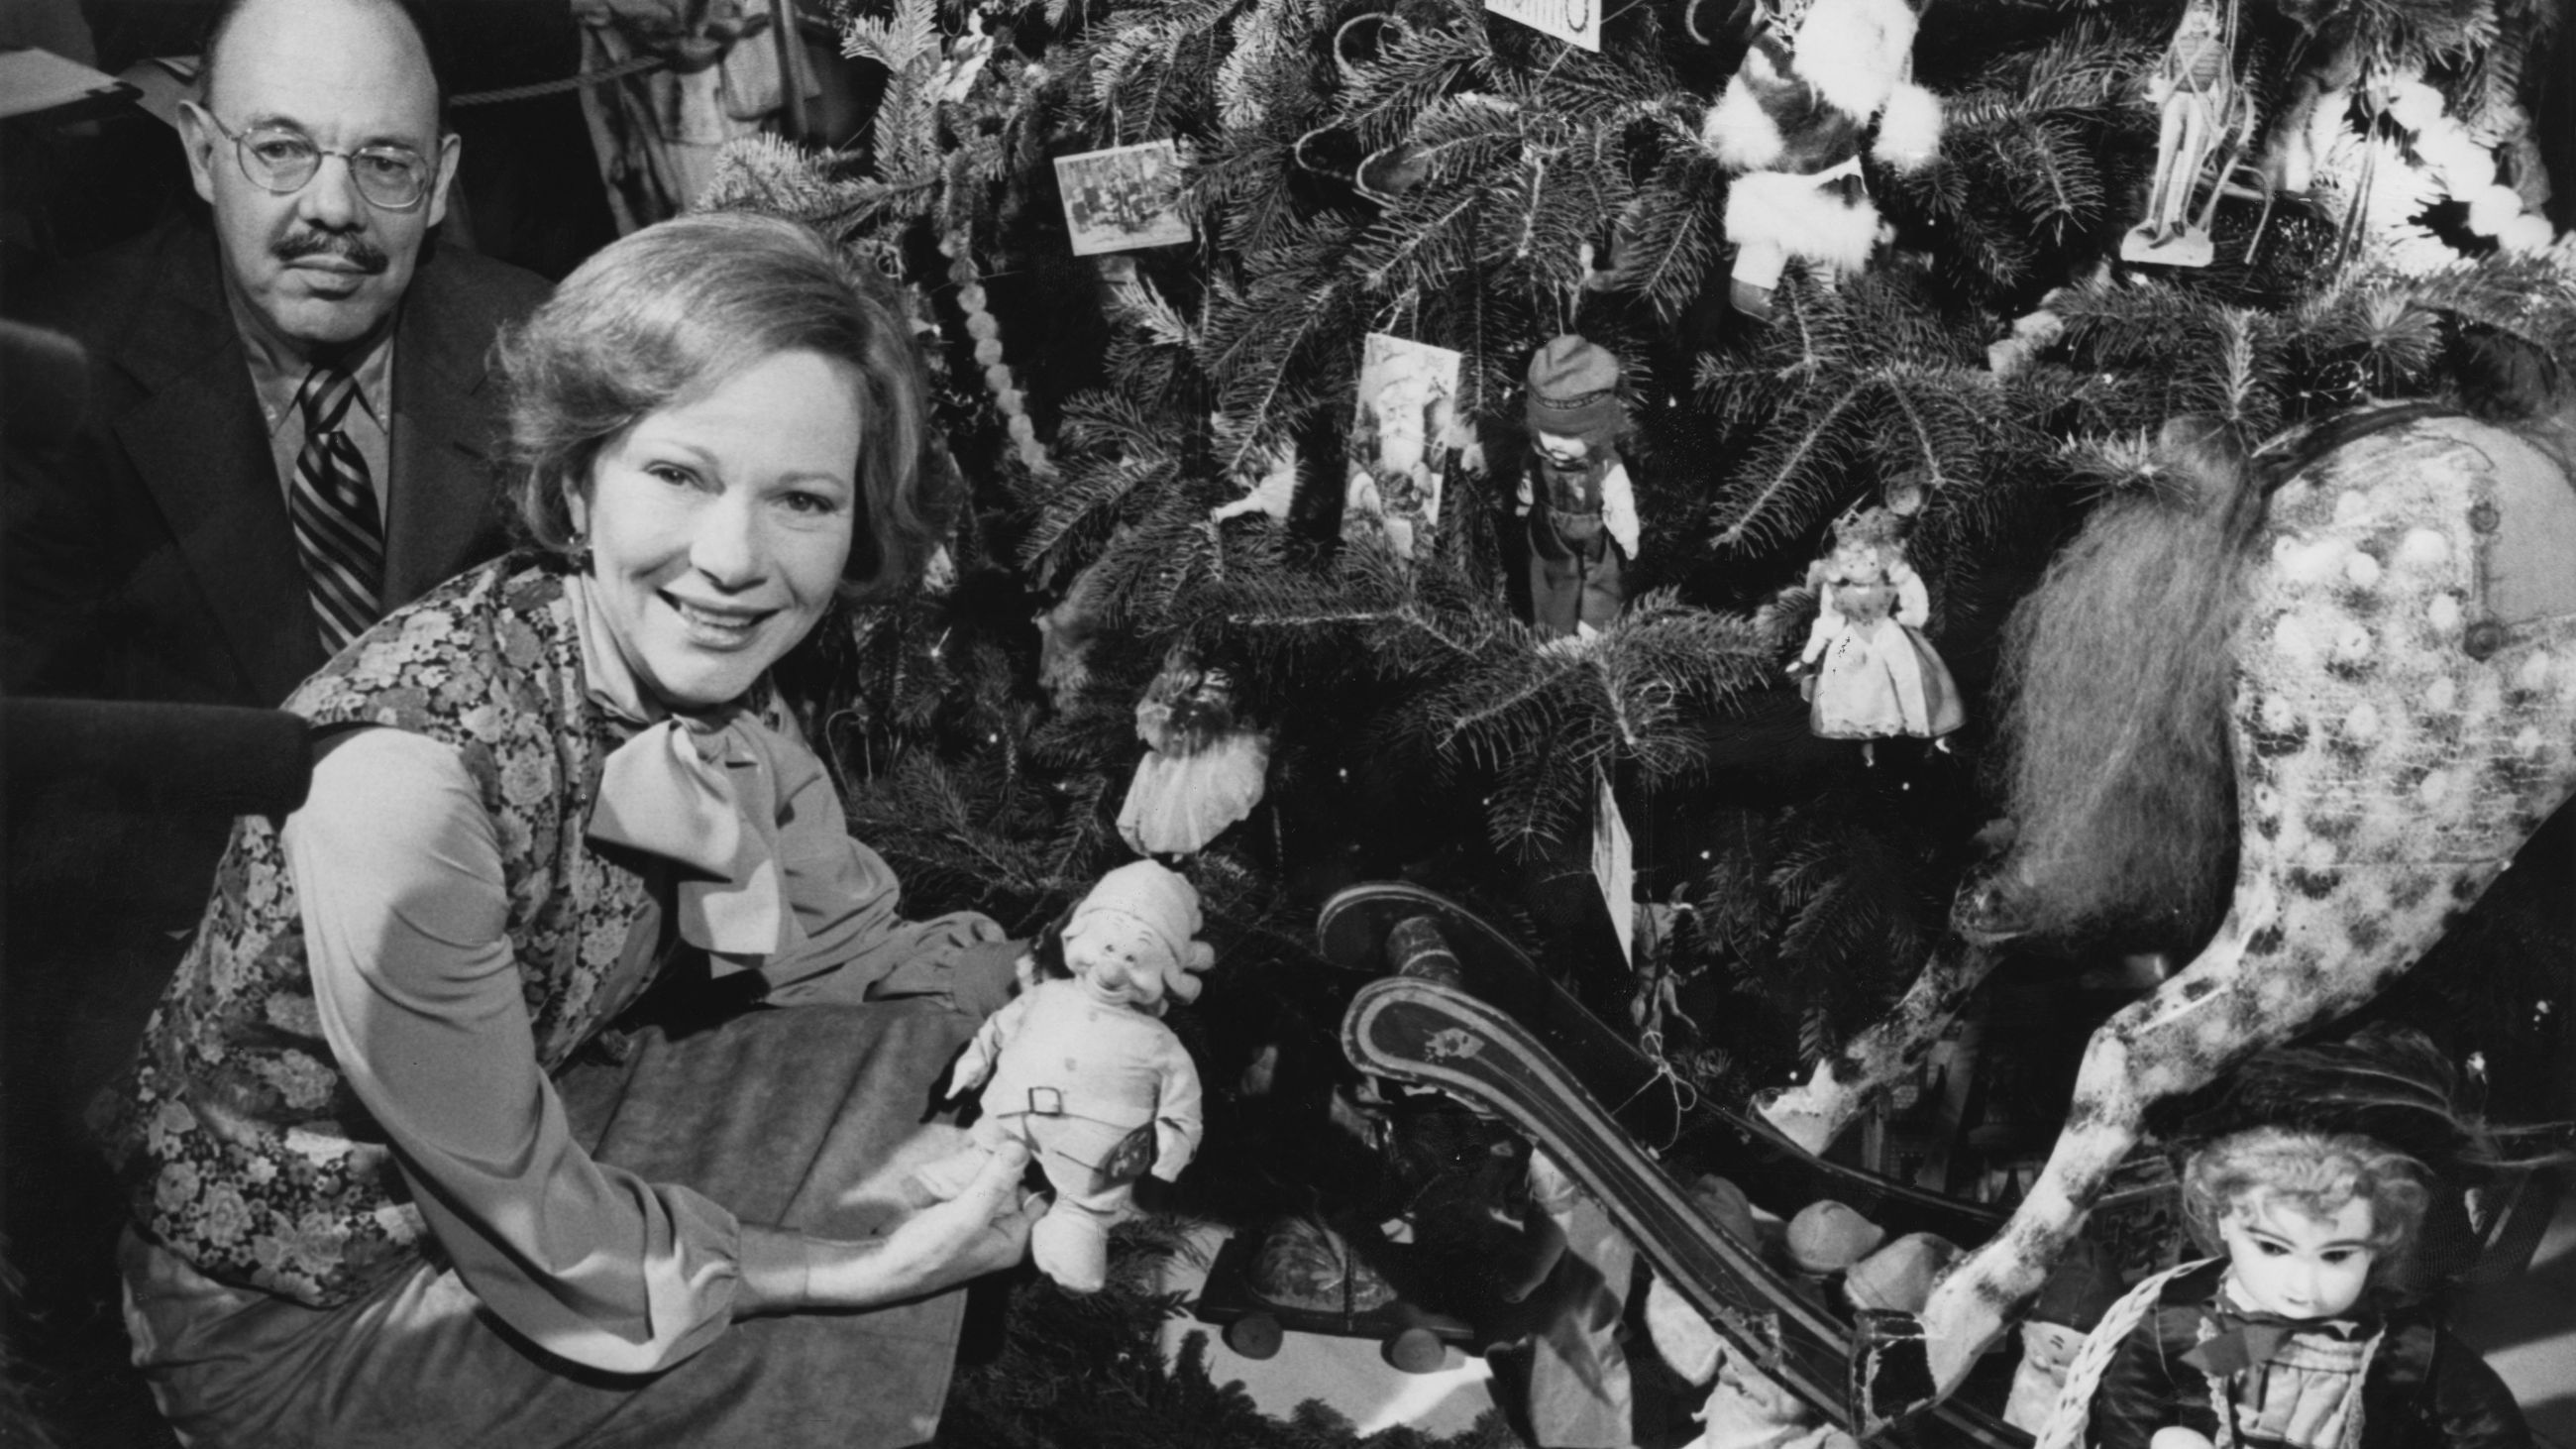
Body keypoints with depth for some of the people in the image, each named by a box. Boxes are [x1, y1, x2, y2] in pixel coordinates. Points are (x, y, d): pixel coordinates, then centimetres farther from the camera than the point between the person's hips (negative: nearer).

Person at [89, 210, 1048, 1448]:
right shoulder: (409, 769, -34)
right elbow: (531, 1240, -26)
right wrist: (869, 1265, -22)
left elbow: (851, 942, 2)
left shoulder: (717, 685, -12)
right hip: (290, 1316, -7)